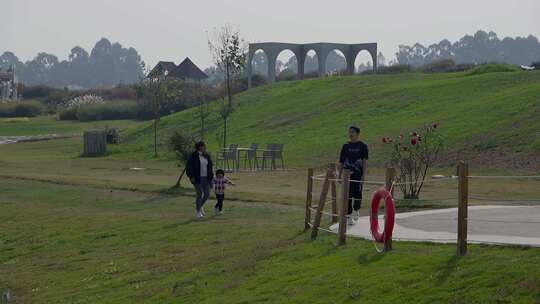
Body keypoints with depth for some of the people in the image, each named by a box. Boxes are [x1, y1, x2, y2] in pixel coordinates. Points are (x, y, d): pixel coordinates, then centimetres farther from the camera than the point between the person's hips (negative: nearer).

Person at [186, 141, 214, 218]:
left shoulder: (206, 156, 9)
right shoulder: (194, 156, -9)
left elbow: (210, 166, 17)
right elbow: (188, 166, -9)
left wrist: (211, 176, 11)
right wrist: (191, 177, -14)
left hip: (206, 178, 6)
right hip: (197, 179, -5)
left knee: (207, 194, 4)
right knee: (200, 195, -4)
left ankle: (201, 206, 32)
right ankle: (198, 212, 8)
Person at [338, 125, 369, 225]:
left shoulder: (363, 146, 2)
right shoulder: (345, 146, 10)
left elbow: (365, 161, -4)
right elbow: (341, 162, 13)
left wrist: (364, 175, -13)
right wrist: (339, 175, 8)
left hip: (358, 174, -2)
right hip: (347, 174, 2)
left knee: (357, 194, 0)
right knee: (348, 195, 0)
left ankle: (356, 210, 28)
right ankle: (349, 216, 4)